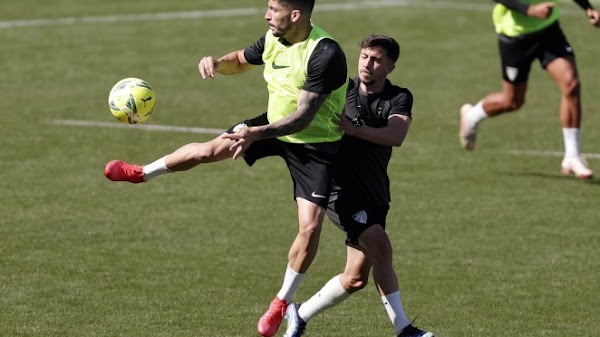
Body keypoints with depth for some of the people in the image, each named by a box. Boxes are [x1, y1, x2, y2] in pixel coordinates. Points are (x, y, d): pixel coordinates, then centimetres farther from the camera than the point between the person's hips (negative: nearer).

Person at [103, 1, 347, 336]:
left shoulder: (325, 54, -32)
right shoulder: (273, 39, -9)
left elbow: (303, 116, -34)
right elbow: (241, 61, 14)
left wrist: (257, 134, -46)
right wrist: (217, 63, -10)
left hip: (315, 143, -6)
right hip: (275, 123, 6)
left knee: (311, 226, -13)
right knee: (209, 150, -4)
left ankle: (282, 303, 5)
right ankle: (141, 173, 20)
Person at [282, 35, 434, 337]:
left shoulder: (399, 98, 0)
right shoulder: (342, 90, 1)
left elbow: (396, 136, -19)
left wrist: (354, 130, -31)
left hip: (374, 194, 4)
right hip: (340, 187, -4)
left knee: (356, 278, 5)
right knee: (381, 246, -23)